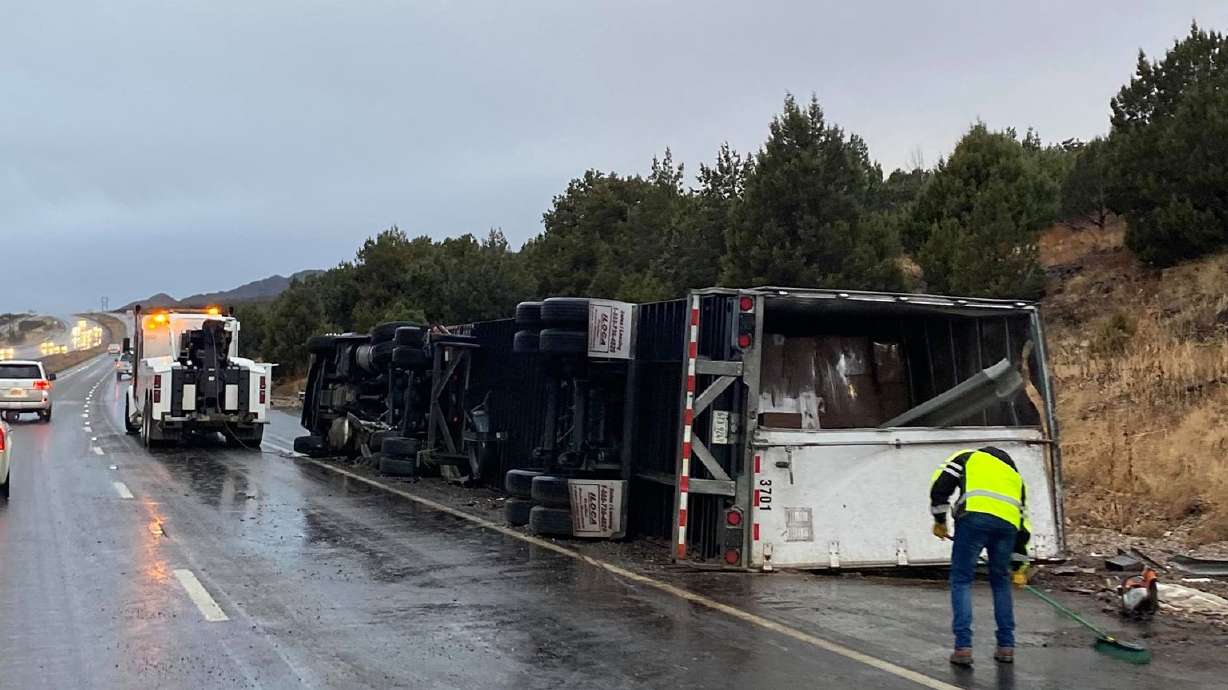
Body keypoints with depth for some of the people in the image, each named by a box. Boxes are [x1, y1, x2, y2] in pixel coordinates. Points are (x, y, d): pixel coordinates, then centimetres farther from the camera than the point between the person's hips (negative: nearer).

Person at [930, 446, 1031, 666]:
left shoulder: (968, 457, 28)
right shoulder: (1015, 476, 37)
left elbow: (940, 486, 10)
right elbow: (1023, 527, 34)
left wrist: (940, 520, 18)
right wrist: (1018, 567, 38)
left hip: (974, 517, -3)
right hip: (1008, 523, 4)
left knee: (962, 580, 7)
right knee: (1001, 582, 22)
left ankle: (963, 647, 1)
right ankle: (1006, 646, 23)